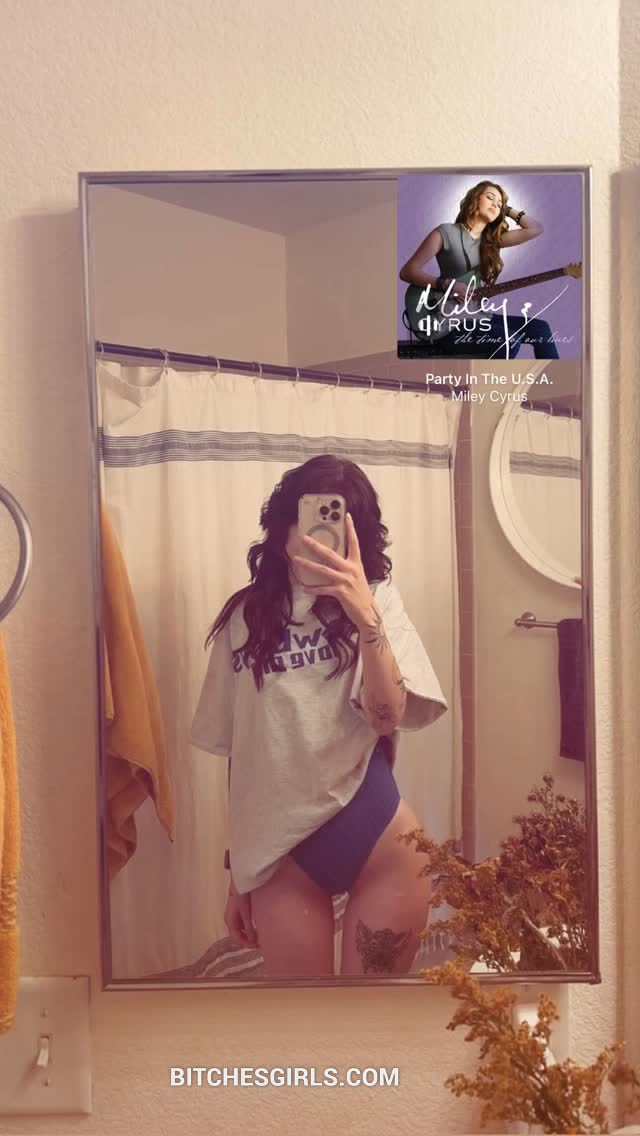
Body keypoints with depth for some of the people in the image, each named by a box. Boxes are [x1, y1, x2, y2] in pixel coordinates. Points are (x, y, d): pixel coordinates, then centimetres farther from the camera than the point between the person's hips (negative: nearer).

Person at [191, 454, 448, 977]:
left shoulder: (377, 601, -4)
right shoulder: (246, 617, 1)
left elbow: (387, 717, -17)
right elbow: (238, 752, 6)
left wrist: (364, 616, -31)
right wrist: (237, 869, 11)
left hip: (379, 841, -1)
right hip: (280, 852, 2)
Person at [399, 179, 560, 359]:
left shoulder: (493, 239, 15)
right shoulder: (445, 233, -2)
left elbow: (536, 229, 13)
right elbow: (407, 271, -7)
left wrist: (507, 209, 14)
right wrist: (447, 284, -18)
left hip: (481, 316, 7)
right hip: (451, 323, -7)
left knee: (540, 329, -7)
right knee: (509, 340, -29)